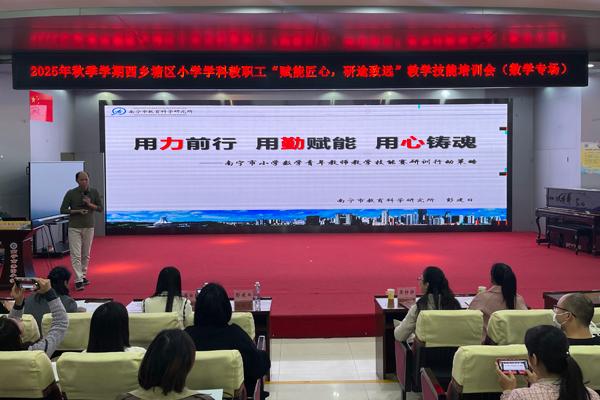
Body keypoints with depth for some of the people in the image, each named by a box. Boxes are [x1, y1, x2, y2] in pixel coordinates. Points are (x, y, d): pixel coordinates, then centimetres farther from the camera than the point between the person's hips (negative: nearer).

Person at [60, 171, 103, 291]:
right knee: (76, 255, -7)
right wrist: (77, 211, -17)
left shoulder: (94, 192, 1)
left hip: (89, 227, 3)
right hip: (74, 228, -3)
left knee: (86, 254, 10)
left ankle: (83, 276, 23)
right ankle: (78, 281, -8)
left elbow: (100, 208, 4)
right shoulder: (71, 193, -5)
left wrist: (90, 204, -14)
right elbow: (63, 210, -4)